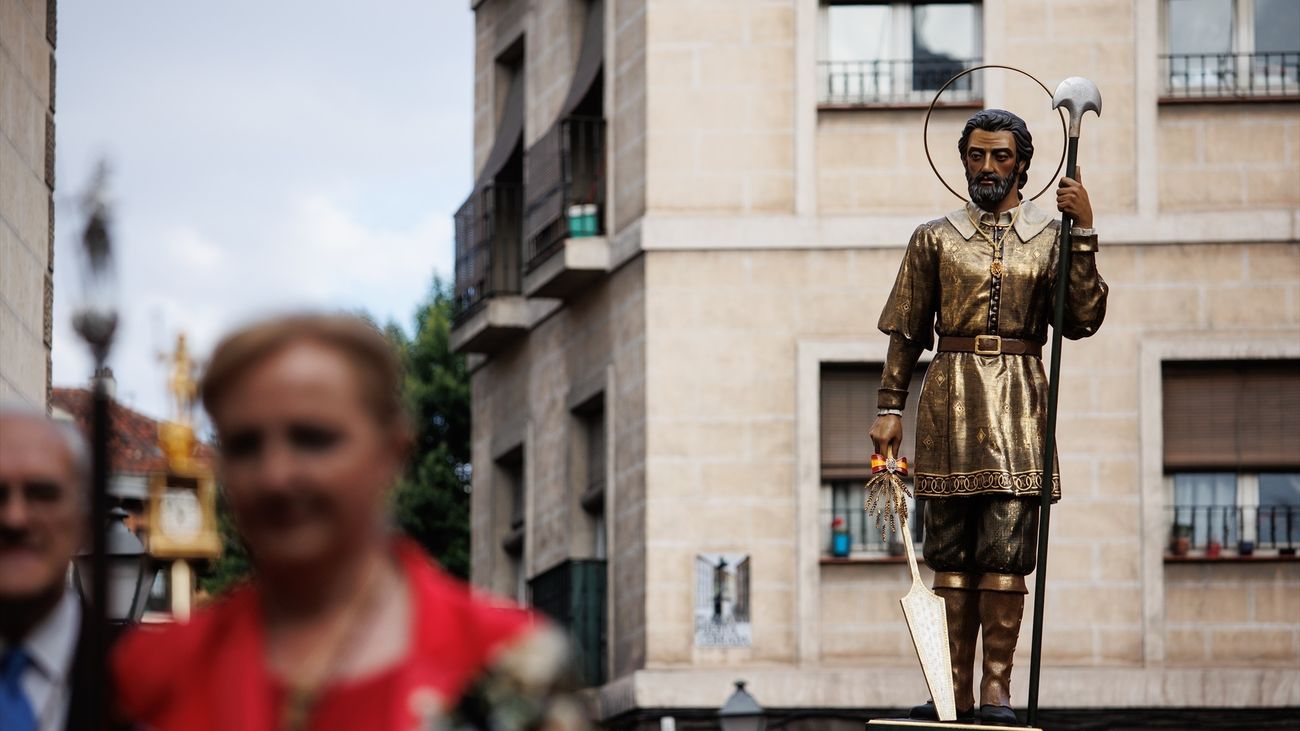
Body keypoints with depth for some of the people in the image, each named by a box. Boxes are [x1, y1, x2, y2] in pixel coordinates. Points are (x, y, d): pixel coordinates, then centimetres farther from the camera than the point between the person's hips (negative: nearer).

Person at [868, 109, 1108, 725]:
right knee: (952, 552, 0)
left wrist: (1082, 235, -9)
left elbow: (1081, 320, -3)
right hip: (950, 400, 1)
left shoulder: (1051, 236, 10)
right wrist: (889, 407, 5)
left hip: (1017, 402, -1)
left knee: (1005, 550, -7)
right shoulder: (935, 239, 11)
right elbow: (907, 331, 13)